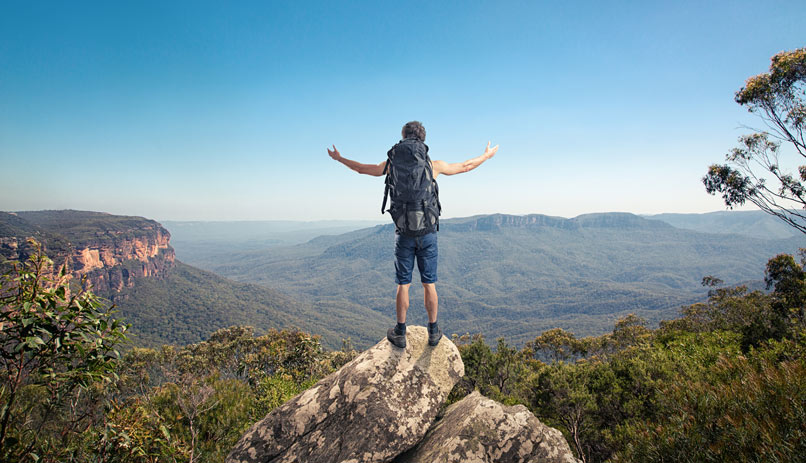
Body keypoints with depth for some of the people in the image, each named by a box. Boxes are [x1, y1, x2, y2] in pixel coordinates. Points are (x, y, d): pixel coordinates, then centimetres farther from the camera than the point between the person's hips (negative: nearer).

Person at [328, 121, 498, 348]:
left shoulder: (392, 164, 1)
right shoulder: (433, 164, 0)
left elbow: (362, 168, 17)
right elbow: (465, 166, 14)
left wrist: (339, 158, 36)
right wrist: (487, 156, 34)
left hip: (404, 233, 0)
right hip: (428, 232, 0)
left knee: (403, 284, 9)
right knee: (429, 284, 10)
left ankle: (400, 333, 18)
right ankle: (433, 332, 20)